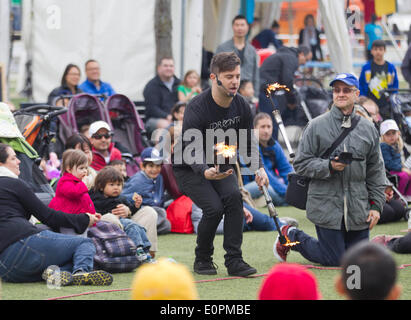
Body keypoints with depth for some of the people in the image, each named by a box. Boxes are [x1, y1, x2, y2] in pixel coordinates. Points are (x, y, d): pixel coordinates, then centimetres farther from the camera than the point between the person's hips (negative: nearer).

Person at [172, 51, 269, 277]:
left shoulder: (241, 106, -8)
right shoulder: (196, 108, -27)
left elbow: (248, 144, 3)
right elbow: (192, 150, -34)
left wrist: (259, 168, -15)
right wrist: (206, 172, -54)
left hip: (219, 164, 5)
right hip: (189, 168, -5)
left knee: (234, 196, -23)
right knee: (214, 207, -23)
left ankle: (234, 260, -18)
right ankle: (202, 259, 2)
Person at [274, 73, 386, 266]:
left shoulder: (368, 129, 8)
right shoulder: (317, 126, -3)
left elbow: (376, 171, 11)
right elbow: (301, 163, -3)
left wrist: (376, 205, 4)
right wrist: (329, 166, -18)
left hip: (359, 209, 4)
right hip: (326, 205, -4)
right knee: (335, 260, -2)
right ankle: (292, 237, 22)